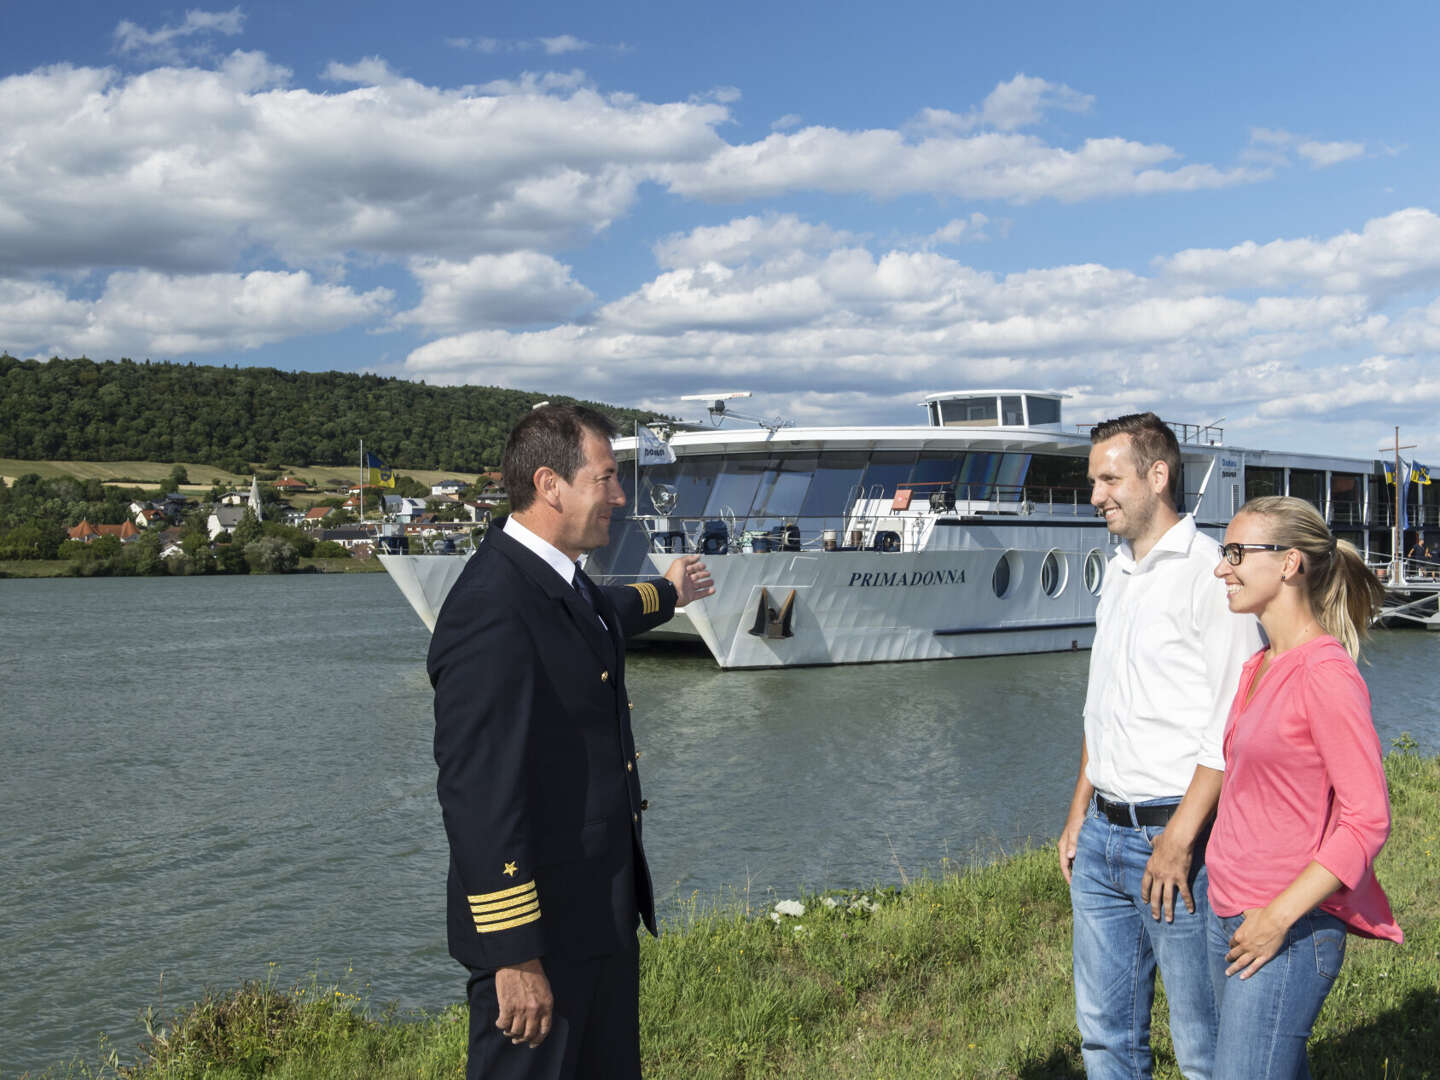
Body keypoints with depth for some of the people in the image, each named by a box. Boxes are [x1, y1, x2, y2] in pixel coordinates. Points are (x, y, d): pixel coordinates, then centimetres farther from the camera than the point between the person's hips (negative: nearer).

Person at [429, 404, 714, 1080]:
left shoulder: (558, 582, 8)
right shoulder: (492, 610, -23)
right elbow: (477, 791, -27)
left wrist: (668, 592, 55)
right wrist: (515, 956, -26)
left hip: (603, 913, 10)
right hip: (541, 928, -10)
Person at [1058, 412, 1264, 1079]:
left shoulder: (1209, 573, -12)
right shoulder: (1118, 574, 14)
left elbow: (1232, 728, -18)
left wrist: (1178, 840, -20)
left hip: (1175, 833, -8)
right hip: (1103, 835, 8)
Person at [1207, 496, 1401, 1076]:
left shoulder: (1326, 673, -15)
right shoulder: (1259, 666, 10)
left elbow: (1368, 821, -17)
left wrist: (1279, 916, -19)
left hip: (1288, 928, -8)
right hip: (1228, 917, 8)